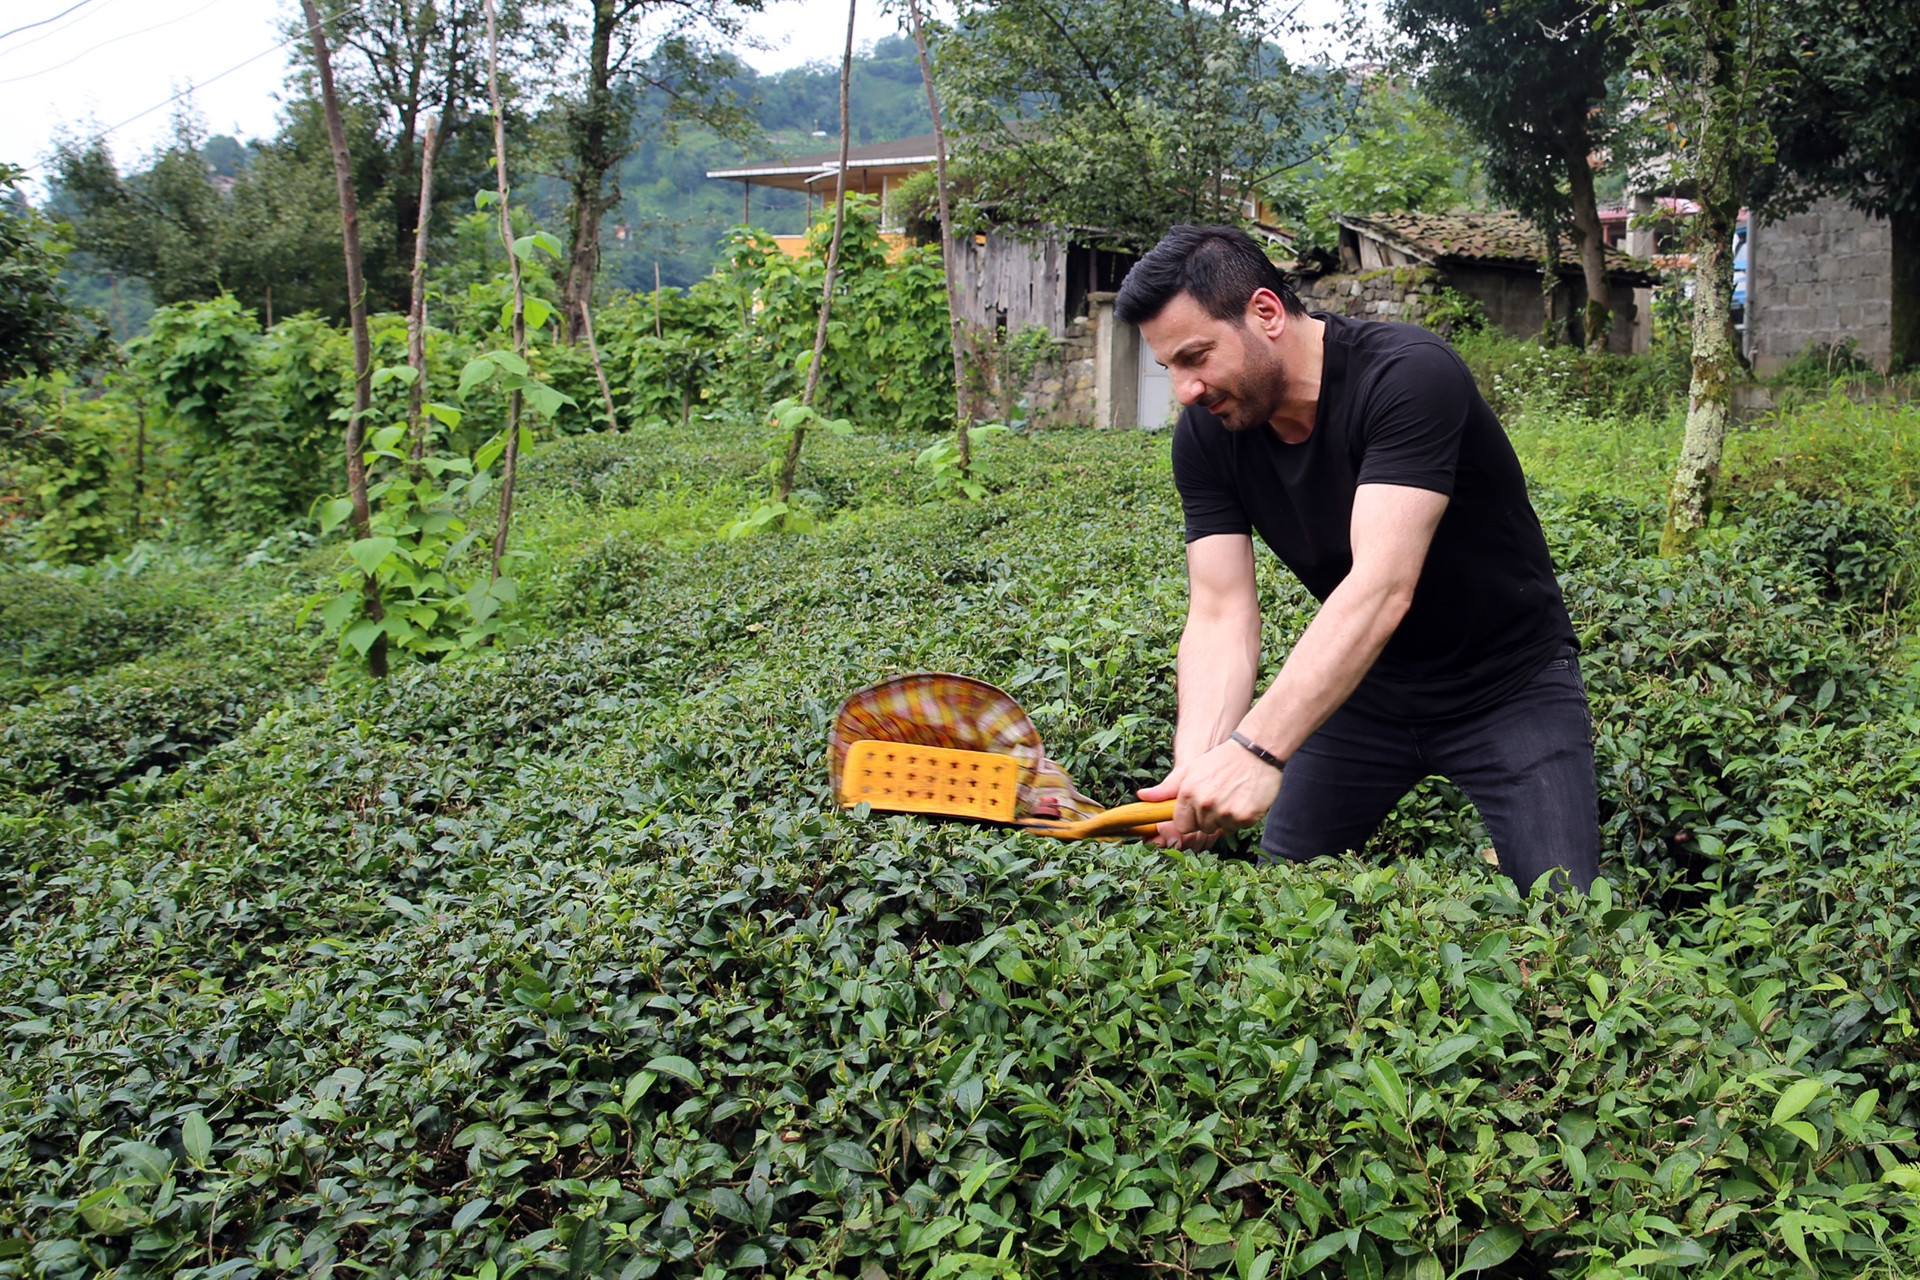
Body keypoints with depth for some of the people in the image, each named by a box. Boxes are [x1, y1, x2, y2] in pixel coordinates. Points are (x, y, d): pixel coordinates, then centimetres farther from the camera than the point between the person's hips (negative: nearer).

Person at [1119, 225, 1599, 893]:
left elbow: (1381, 588, -40)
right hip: (1359, 683, 5)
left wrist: (1257, 748, -49)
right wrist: (1196, 767, -36)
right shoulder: (1206, 432, -11)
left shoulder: (1410, 375, -29)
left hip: (1509, 685, -4)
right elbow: (1221, 615, -17)